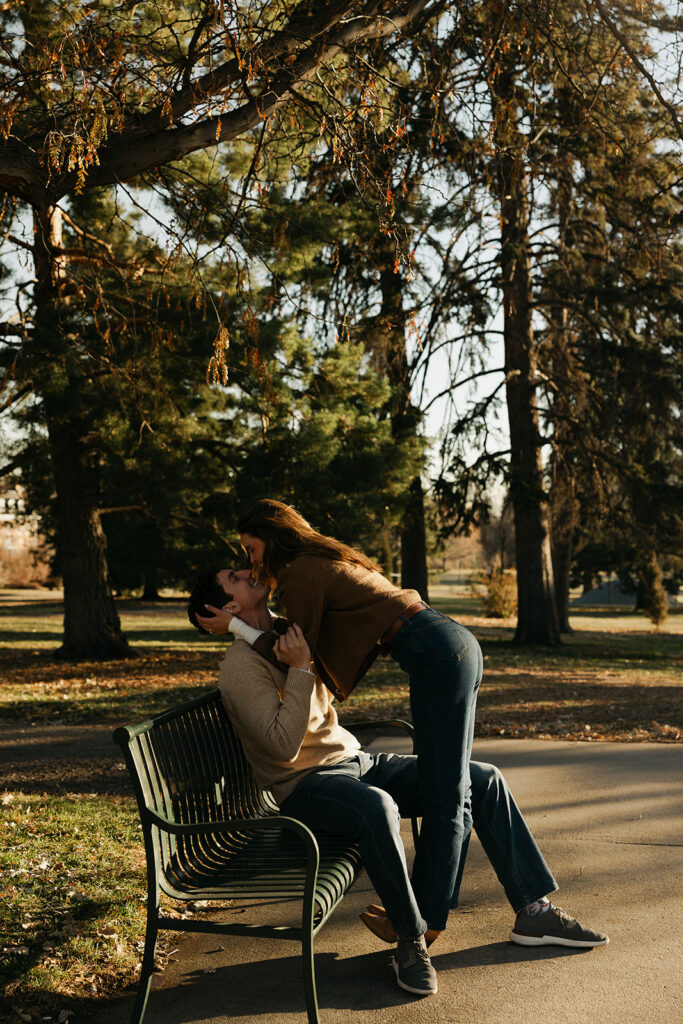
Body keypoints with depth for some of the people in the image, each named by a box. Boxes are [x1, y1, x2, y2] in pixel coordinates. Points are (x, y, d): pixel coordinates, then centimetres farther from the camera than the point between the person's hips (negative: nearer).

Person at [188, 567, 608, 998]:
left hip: (358, 763, 8)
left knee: (484, 779, -2)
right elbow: (284, 746, -23)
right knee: (377, 806, -42)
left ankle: (534, 911, 6)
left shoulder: (289, 633, 12)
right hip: (307, 785, -8)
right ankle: (411, 939, -20)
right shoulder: (241, 665, -13)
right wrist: (299, 668, -24)